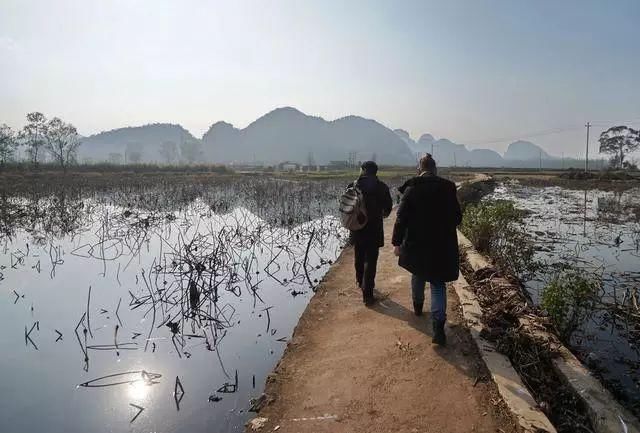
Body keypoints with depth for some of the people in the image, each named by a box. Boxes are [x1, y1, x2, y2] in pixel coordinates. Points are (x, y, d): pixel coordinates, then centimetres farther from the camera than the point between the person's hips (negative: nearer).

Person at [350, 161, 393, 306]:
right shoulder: (381, 187, -7)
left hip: (357, 228, 3)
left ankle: (360, 282, 42)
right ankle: (367, 294, -3)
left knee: (359, 258, 21)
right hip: (374, 229, -2)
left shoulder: (354, 185, -5)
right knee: (370, 261, 0)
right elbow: (388, 208, 0)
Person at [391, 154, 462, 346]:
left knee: (418, 275, 25)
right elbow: (457, 218, 3)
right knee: (438, 284, 4)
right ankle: (438, 326, -10)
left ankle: (418, 306, 45)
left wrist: (397, 242, -4)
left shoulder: (411, 189, -6)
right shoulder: (448, 188, -3)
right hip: (442, 245, 0)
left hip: (416, 244, 0)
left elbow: (401, 218, -10)